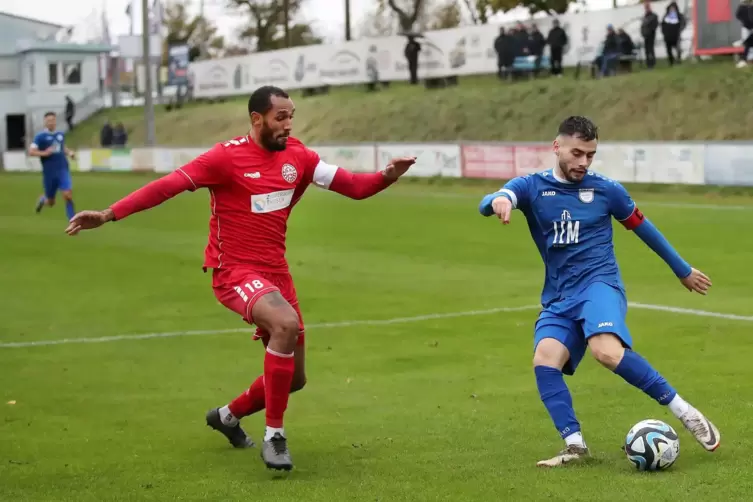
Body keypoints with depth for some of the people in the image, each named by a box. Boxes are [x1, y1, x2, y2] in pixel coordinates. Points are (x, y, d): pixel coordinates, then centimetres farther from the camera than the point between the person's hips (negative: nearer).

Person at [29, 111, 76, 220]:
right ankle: (43, 199, 47)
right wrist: (44, 153, -26)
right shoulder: (40, 136, -6)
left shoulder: (61, 134, 8)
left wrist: (69, 152, 9)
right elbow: (31, 152, -12)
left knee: (68, 195, -15)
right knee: (51, 202, 10)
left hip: (63, 170, 2)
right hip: (49, 173, -2)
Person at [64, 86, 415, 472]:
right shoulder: (227, 157, -13)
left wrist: (387, 176, -18)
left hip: (275, 272, 7)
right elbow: (167, 186, -18)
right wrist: (108, 215, -25)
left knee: (293, 378, 11)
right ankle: (274, 437, -24)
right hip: (234, 272, -7)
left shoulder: (298, 157, 3)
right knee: (286, 323, -35)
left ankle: (228, 415, 40)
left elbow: (354, 186, 3)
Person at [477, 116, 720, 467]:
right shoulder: (532, 186, 4)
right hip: (558, 299, 3)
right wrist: (499, 201, -42)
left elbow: (642, 228, 19)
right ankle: (575, 445, -20)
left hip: (599, 285, -3)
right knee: (544, 361, -25)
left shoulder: (606, 190, 5)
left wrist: (683, 270, 28)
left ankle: (684, 412, -21)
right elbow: (487, 204, -15)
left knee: (607, 351, -31)